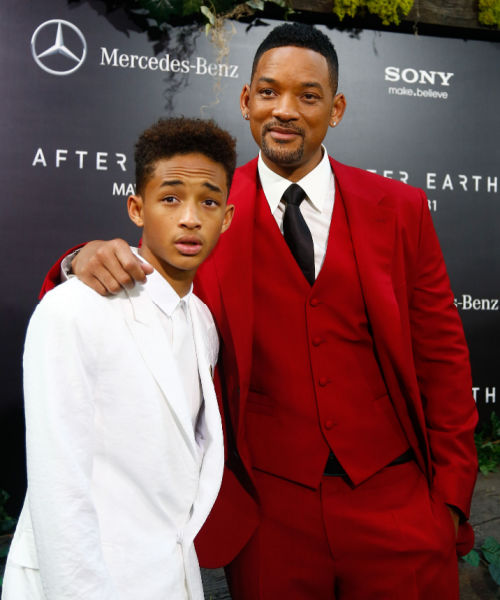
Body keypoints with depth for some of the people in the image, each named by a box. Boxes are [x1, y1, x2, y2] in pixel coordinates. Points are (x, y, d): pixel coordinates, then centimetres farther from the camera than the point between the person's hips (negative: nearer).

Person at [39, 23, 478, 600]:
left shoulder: (400, 209, 0)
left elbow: (441, 356, 2)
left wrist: (451, 493, 0)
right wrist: (89, 261, -23)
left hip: (396, 503, 1)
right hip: (269, 513, 0)